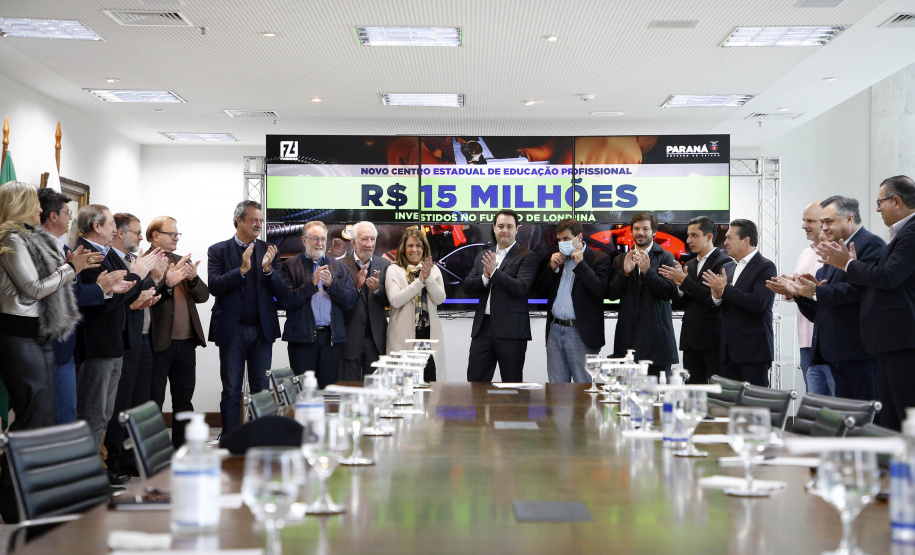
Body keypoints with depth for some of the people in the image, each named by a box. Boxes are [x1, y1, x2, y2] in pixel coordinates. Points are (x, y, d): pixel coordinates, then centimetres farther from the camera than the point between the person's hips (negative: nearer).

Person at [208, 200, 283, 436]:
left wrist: (268, 269, -16)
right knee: (231, 391, 5)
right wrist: (242, 269, -21)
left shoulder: (268, 251, 7)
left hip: (262, 330, 2)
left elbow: (280, 291, 1)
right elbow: (214, 286, -11)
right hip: (232, 331, -2)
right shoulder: (218, 250, 2)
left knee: (262, 390, 6)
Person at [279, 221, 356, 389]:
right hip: (302, 337, -2)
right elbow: (284, 301, -7)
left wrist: (331, 284, -9)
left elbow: (351, 301, 5)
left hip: (332, 337, 2)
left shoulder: (338, 266, 14)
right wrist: (311, 284, -13)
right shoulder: (290, 266, 5)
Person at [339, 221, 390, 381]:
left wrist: (377, 289, -15)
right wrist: (356, 286, -22)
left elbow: (389, 301, 3)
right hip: (350, 338, -2)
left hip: (376, 338, 2)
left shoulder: (384, 265, 7)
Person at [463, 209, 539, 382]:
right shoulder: (482, 256, 15)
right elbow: (468, 286, 8)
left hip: (511, 329, -5)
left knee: (512, 383, 4)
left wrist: (494, 272, -20)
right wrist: (484, 277, -11)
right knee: (475, 380, 5)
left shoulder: (527, 257, -2)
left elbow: (521, 288, -15)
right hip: (483, 327, 5)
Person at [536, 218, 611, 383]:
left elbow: (599, 289, -17)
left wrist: (580, 263, -14)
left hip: (581, 333, -6)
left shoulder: (599, 259, -4)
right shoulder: (556, 258, 14)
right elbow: (541, 288, 12)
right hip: (555, 330, 6)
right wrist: (551, 268, -3)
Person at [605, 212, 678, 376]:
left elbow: (670, 292, -7)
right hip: (628, 336, 3)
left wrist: (648, 271, -18)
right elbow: (611, 294, 5)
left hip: (655, 336, -2)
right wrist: (625, 272, -11)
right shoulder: (620, 260, 14)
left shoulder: (665, 257, 4)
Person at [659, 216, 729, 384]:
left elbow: (713, 299, -16)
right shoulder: (689, 265, 18)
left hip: (713, 340, -7)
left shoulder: (723, 262, -5)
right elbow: (680, 305, 16)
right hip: (691, 341, 7)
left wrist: (684, 281, -14)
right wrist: (679, 286, -4)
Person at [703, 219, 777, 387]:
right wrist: (717, 297, -8)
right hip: (728, 350, 7)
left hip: (753, 350, -7)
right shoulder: (727, 268, 16)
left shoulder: (765, 267, -6)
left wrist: (725, 289, -16)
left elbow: (758, 303, -20)